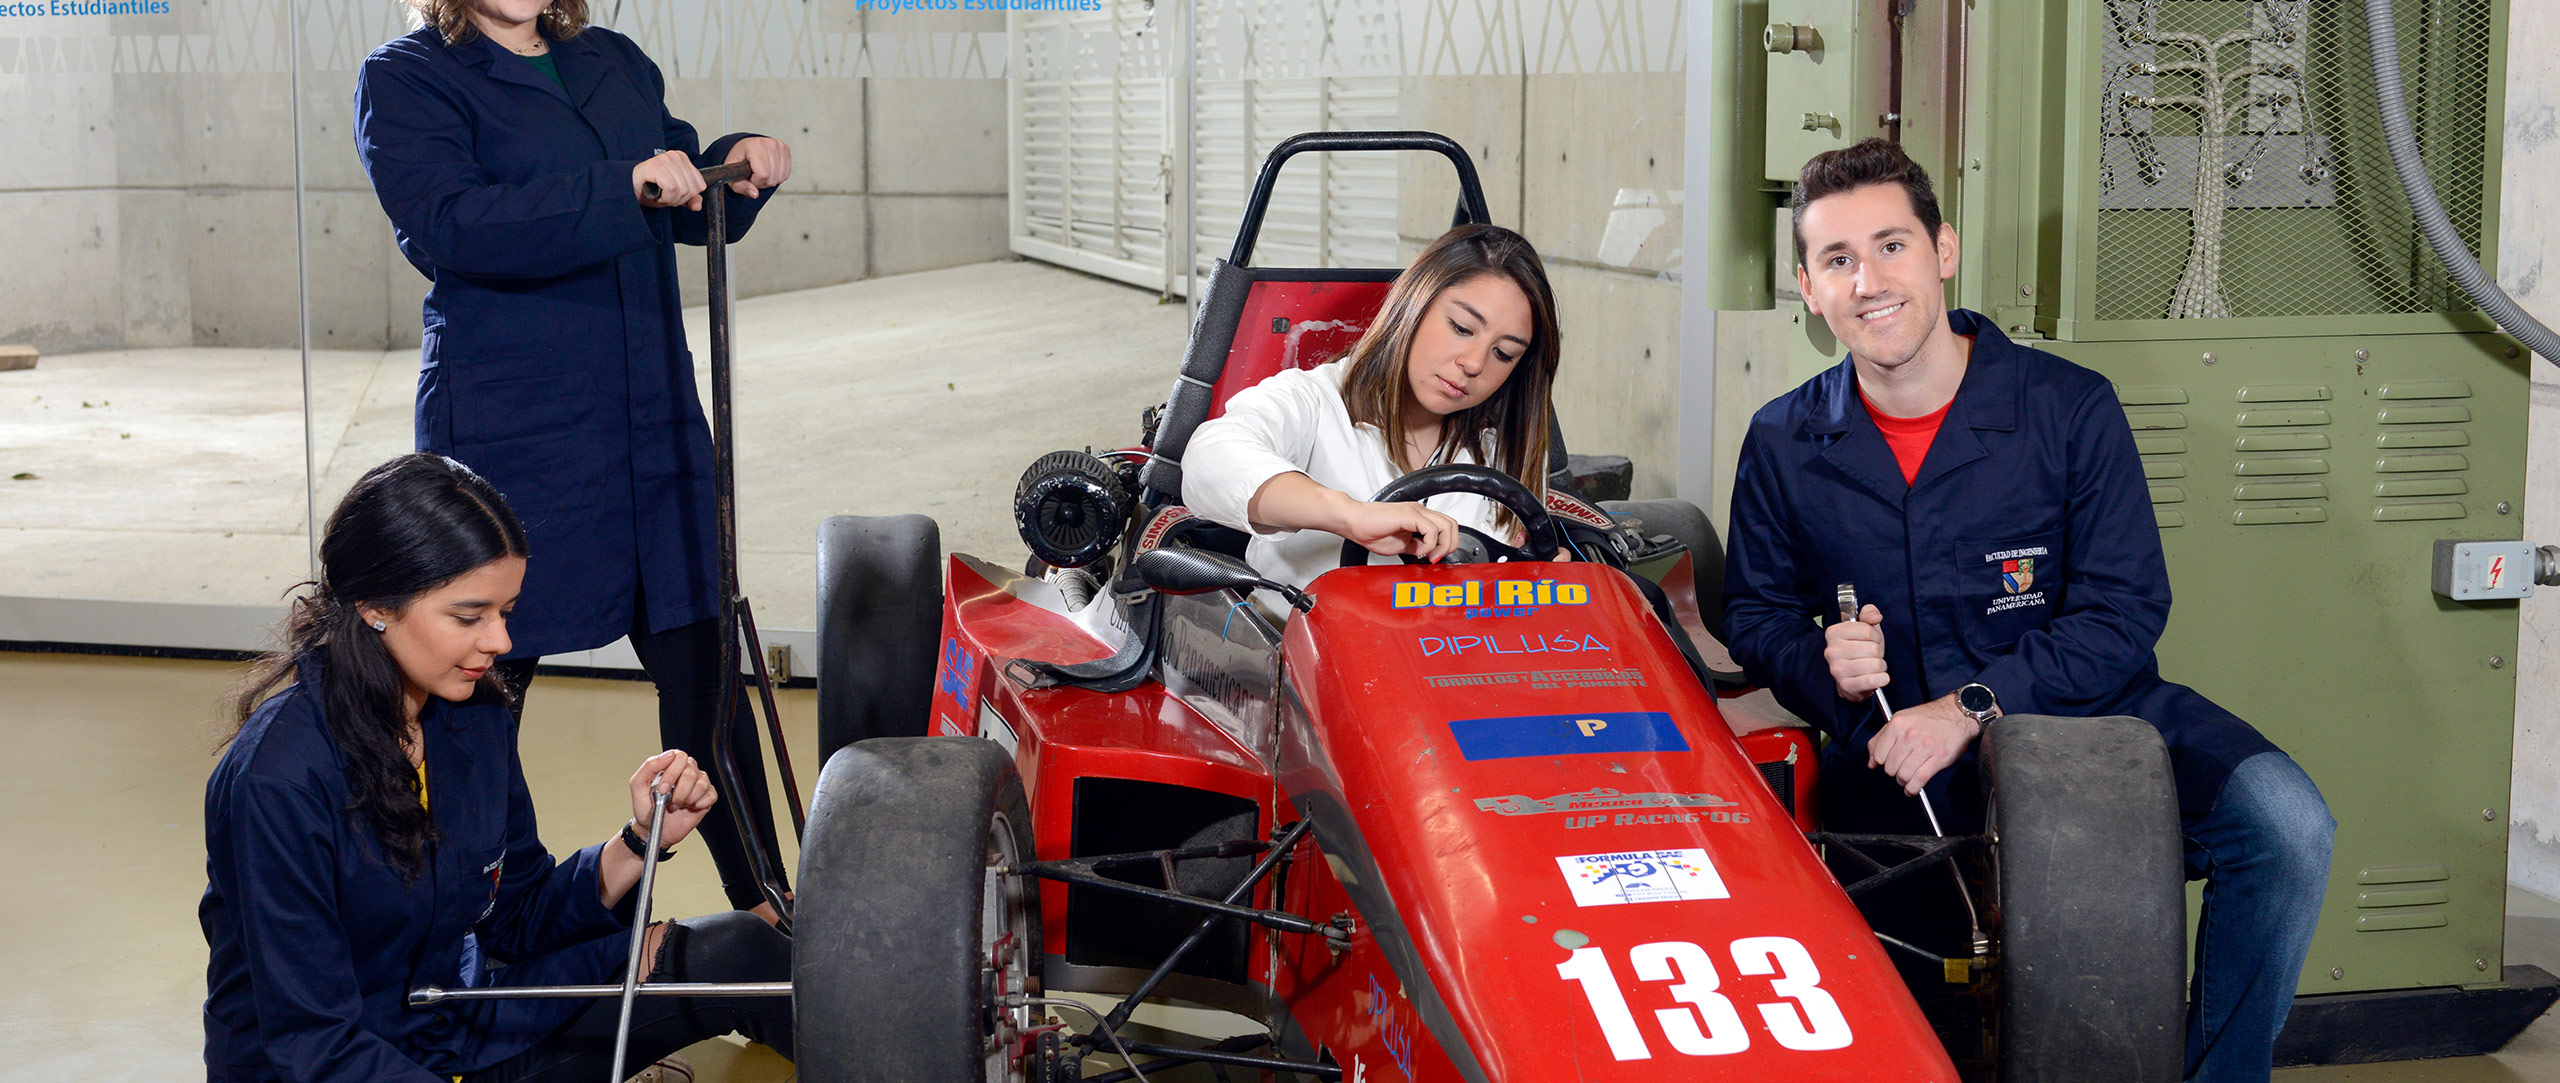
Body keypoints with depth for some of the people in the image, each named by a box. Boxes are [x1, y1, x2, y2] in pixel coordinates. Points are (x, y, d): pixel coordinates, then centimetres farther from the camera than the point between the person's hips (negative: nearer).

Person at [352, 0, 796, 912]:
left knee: (705, 670, 7)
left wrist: (736, 166, -1)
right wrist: (622, 191, -29)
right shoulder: (404, 79, -3)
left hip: (655, 425, 5)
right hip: (508, 435, -5)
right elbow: (446, 225, -20)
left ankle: (764, 906, 18)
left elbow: (691, 214, 23)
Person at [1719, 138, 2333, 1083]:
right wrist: (1823, 665, -10)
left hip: (2082, 712, 0)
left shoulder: (2068, 410, -3)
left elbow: (2125, 609, -7)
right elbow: (1756, 613, 14)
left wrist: (1971, 707, -19)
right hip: (1889, 751, 1)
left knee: (2283, 824, -24)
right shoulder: (1782, 445, 4)